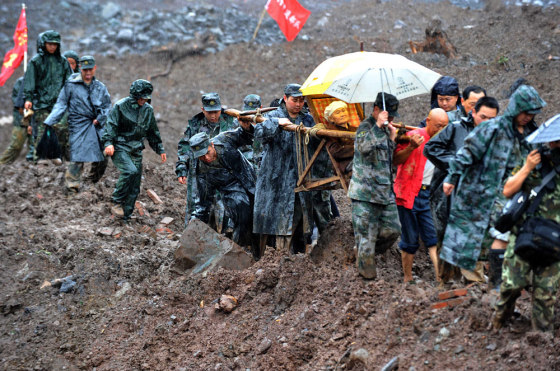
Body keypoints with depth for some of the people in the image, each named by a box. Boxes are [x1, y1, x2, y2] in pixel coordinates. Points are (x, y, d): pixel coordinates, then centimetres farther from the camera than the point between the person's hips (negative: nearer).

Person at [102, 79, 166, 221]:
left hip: (136, 151, 6)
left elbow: (153, 132, 21)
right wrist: (108, 143, -20)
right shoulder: (120, 106, -6)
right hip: (120, 148, -6)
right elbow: (110, 125, -8)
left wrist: (160, 150, 21)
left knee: (135, 184, 0)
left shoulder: (148, 110, 11)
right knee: (130, 171, -28)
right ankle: (117, 202, -13)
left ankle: (125, 215, 9)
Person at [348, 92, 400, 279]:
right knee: (366, 234, -3)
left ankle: (364, 252, 25)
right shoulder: (365, 126, -6)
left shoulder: (384, 130, 19)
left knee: (392, 230, 6)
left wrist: (392, 138, 7)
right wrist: (378, 126, -26)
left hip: (385, 193, 8)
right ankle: (367, 271, 6)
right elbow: (364, 147, -27)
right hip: (365, 193, -8)